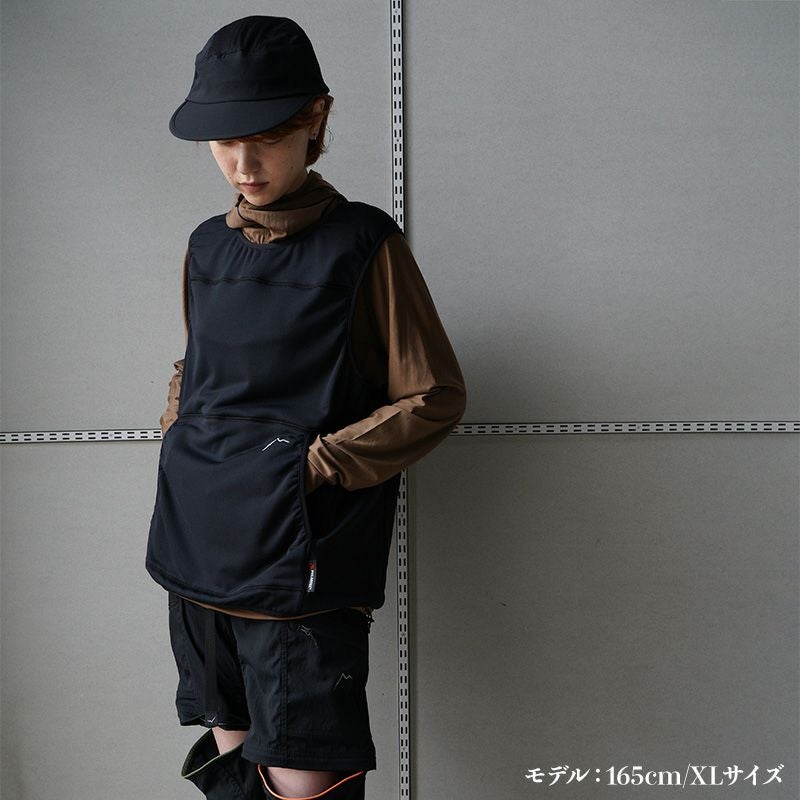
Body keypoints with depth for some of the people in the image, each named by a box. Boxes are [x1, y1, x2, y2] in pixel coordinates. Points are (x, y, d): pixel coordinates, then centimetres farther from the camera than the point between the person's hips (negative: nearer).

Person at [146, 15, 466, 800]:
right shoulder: (207, 245, 11)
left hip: (301, 559, -5)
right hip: (199, 551, 6)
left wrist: (314, 466, -12)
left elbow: (434, 398, -5)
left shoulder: (362, 244, -6)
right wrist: (180, 436, 7)